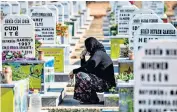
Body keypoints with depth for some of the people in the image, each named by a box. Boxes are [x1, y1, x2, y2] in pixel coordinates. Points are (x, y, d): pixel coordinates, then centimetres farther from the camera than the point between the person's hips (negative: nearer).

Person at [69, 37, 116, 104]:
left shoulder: (99, 53, -14)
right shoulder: (96, 54, 17)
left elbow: (88, 68, -27)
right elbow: (85, 67, 21)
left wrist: (74, 71, -17)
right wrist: (82, 57, 7)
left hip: (106, 83, -10)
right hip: (101, 81, 10)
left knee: (80, 75, -18)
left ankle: (93, 100, -6)